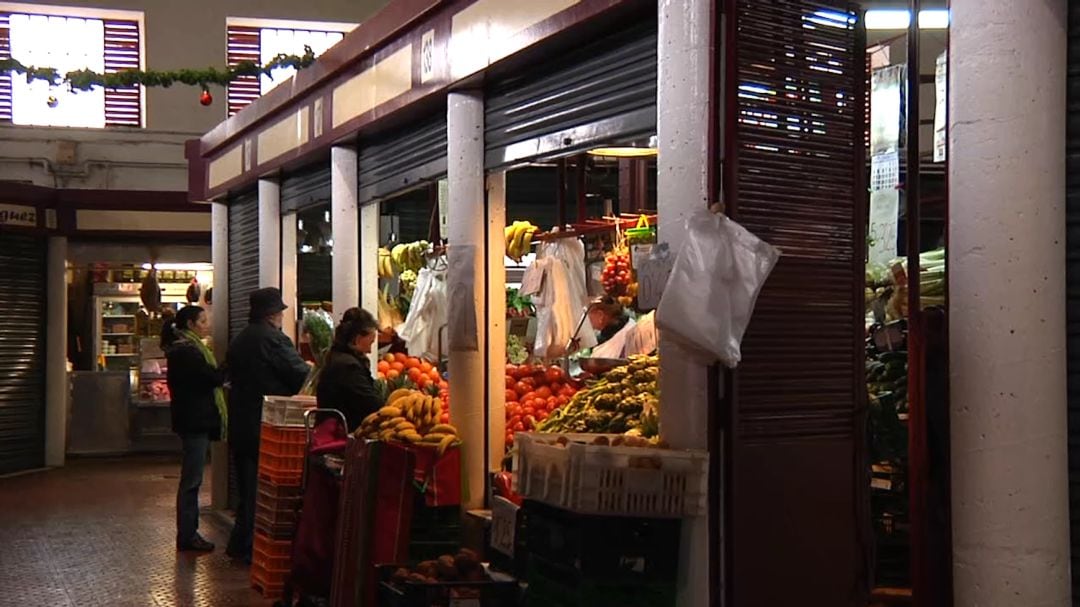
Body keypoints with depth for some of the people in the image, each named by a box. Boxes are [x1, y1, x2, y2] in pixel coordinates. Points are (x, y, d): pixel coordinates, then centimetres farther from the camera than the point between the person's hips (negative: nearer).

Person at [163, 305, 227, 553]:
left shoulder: (186, 348, 18)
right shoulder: (186, 351, -16)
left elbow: (206, 378, 14)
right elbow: (213, 377, -21)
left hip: (195, 421, 11)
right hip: (195, 421, -11)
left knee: (192, 479, 13)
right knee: (191, 479, -5)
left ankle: (188, 532, 19)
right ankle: (187, 536, 1)